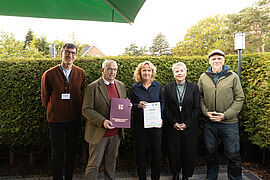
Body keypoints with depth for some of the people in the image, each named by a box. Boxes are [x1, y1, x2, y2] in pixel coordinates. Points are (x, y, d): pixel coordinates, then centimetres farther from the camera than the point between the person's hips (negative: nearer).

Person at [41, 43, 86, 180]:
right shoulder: (49, 74, -7)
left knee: (71, 150, 14)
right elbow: (45, 98, 4)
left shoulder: (81, 73, -1)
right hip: (56, 120, -2)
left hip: (74, 119, 2)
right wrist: (53, 111, 9)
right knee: (56, 152, 9)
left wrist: (77, 112, 8)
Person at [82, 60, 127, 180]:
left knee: (111, 161, 20)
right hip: (99, 133, -5)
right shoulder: (92, 87, -10)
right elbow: (86, 110, -13)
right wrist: (102, 121, -25)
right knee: (94, 164, 4)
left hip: (116, 132, 5)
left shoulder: (121, 86, 9)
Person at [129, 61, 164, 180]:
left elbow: (162, 102, 9)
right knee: (140, 151, 9)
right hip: (139, 124, -1)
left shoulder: (158, 86, 4)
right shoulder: (134, 88, -1)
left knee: (156, 151, 7)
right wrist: (138, 106, -17)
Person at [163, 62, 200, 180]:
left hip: (189, 126, 0)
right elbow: (166, 107, 0)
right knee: (174, 152, 8)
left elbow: (197, 108, -2)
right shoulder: (168, 87, 2)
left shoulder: (194, 87, 1)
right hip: (172, 127, 0)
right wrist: (174, 123, -9)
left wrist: (187, 124, -10)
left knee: (189, 153, 7)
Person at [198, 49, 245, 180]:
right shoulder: (203, 77, 4)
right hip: (209, 122, 2)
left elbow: (239, 98, -3)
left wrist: (225, 115, -12)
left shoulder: (233, 76, -3)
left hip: (229, 122, -2)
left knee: (233, 154, 5)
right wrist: (206, 112, -8)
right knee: (210, 151, 16)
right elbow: (200, 97, 8)